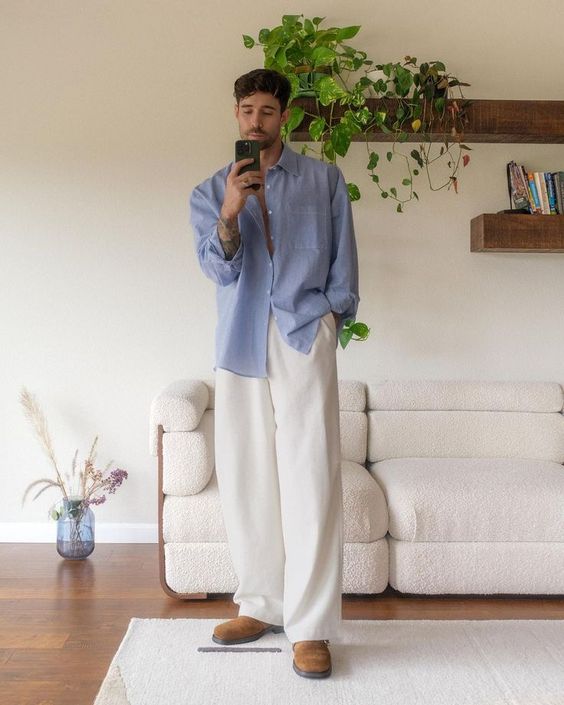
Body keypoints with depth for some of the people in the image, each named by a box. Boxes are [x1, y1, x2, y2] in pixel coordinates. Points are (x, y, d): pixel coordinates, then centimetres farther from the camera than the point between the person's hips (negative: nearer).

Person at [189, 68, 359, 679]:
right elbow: (219, 267, -2)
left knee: (310, 478, -9)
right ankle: (261, 604, 20)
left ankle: (310, 626, -4)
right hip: (239, 343, 3)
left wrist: (331, 310, -2)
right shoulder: (210, 192, 12)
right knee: (243, 479, 5)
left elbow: (343, 258, 10)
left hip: (303, 335, -3)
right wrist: (229, 214, -19)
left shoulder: (324, 180, 10)